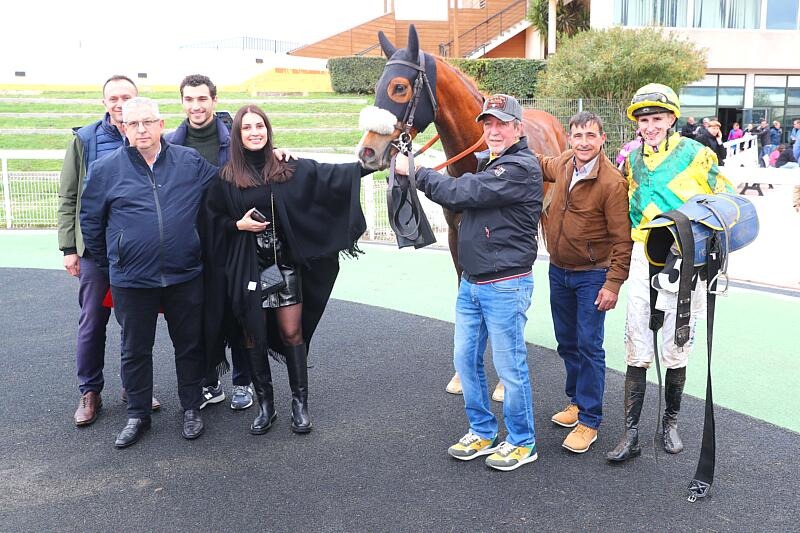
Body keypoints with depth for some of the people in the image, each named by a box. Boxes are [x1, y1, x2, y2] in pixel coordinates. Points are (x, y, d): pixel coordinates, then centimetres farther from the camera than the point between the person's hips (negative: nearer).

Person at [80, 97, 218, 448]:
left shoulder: (191, 162, 0)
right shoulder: (105, 169, -2)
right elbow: (90, 220, 8)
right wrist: (106, 263, 11)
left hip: (184, 276, 1)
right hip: (131, 280, 0)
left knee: (190, 345, 12)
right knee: (135, 350, 12)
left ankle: (191, 409, 30)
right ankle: (138, 415, 29)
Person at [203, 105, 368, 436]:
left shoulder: (290, 169, 2)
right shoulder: (226, 178, 1)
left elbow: (332, 175, -1)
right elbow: (213, 221, 7)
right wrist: (238, 225, -11)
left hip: (285, 263, 0)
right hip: (246, 268, 0)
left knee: (292, 331, 1)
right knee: (253, 335, 6)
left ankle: (300, 403, 13)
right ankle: (265, 405, 19)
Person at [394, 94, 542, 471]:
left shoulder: (522, 168, -16)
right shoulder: (486, 162, 14)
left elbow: (462, 193, -22)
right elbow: (462, 201, 15)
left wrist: (415, 172, -12)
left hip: (505, 286, -9)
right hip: (471, 283, 9)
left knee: (509, 366, 2)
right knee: (465, 359, 14)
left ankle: (522, 442, 20)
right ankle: (482, 432, 30)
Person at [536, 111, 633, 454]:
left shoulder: (612, 182, -20)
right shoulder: (564, 163, 0)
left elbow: (622, 239, -18)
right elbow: (544, 166, 26)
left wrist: (613, 284, -20)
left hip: (591, 276, -7)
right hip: (558, 270, 7)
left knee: (589, 346, -3)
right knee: (567, 342, 17)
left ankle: (589, 421, 7)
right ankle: (577, 401, 36)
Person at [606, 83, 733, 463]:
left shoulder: (695, 154, -4)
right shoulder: (634, 160, 9)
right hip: (644, 261, 3)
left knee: (677, 350, 8)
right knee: (637, 350, 1)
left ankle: (670, 423, 28)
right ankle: (631, 434, 6)